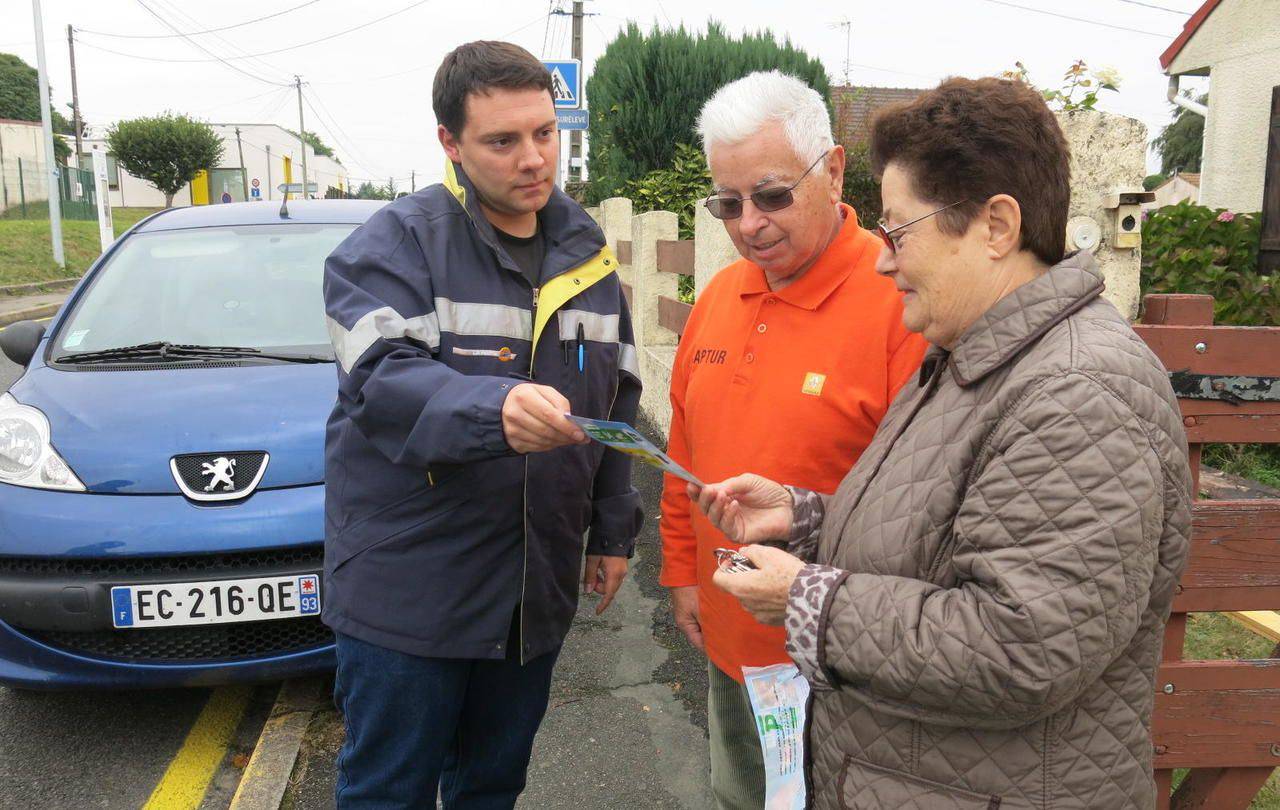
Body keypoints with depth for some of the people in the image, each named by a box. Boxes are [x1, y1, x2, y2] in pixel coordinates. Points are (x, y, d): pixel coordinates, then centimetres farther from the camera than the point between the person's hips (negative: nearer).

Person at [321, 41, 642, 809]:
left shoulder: (589, 253, 9)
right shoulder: (395, 243, -10)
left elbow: (617, 401, 14)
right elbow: (382, 381, -24)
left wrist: (612, 531, 12)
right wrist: (494, 408, -43)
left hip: (538, 590, 5)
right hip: (409, 590, -5)